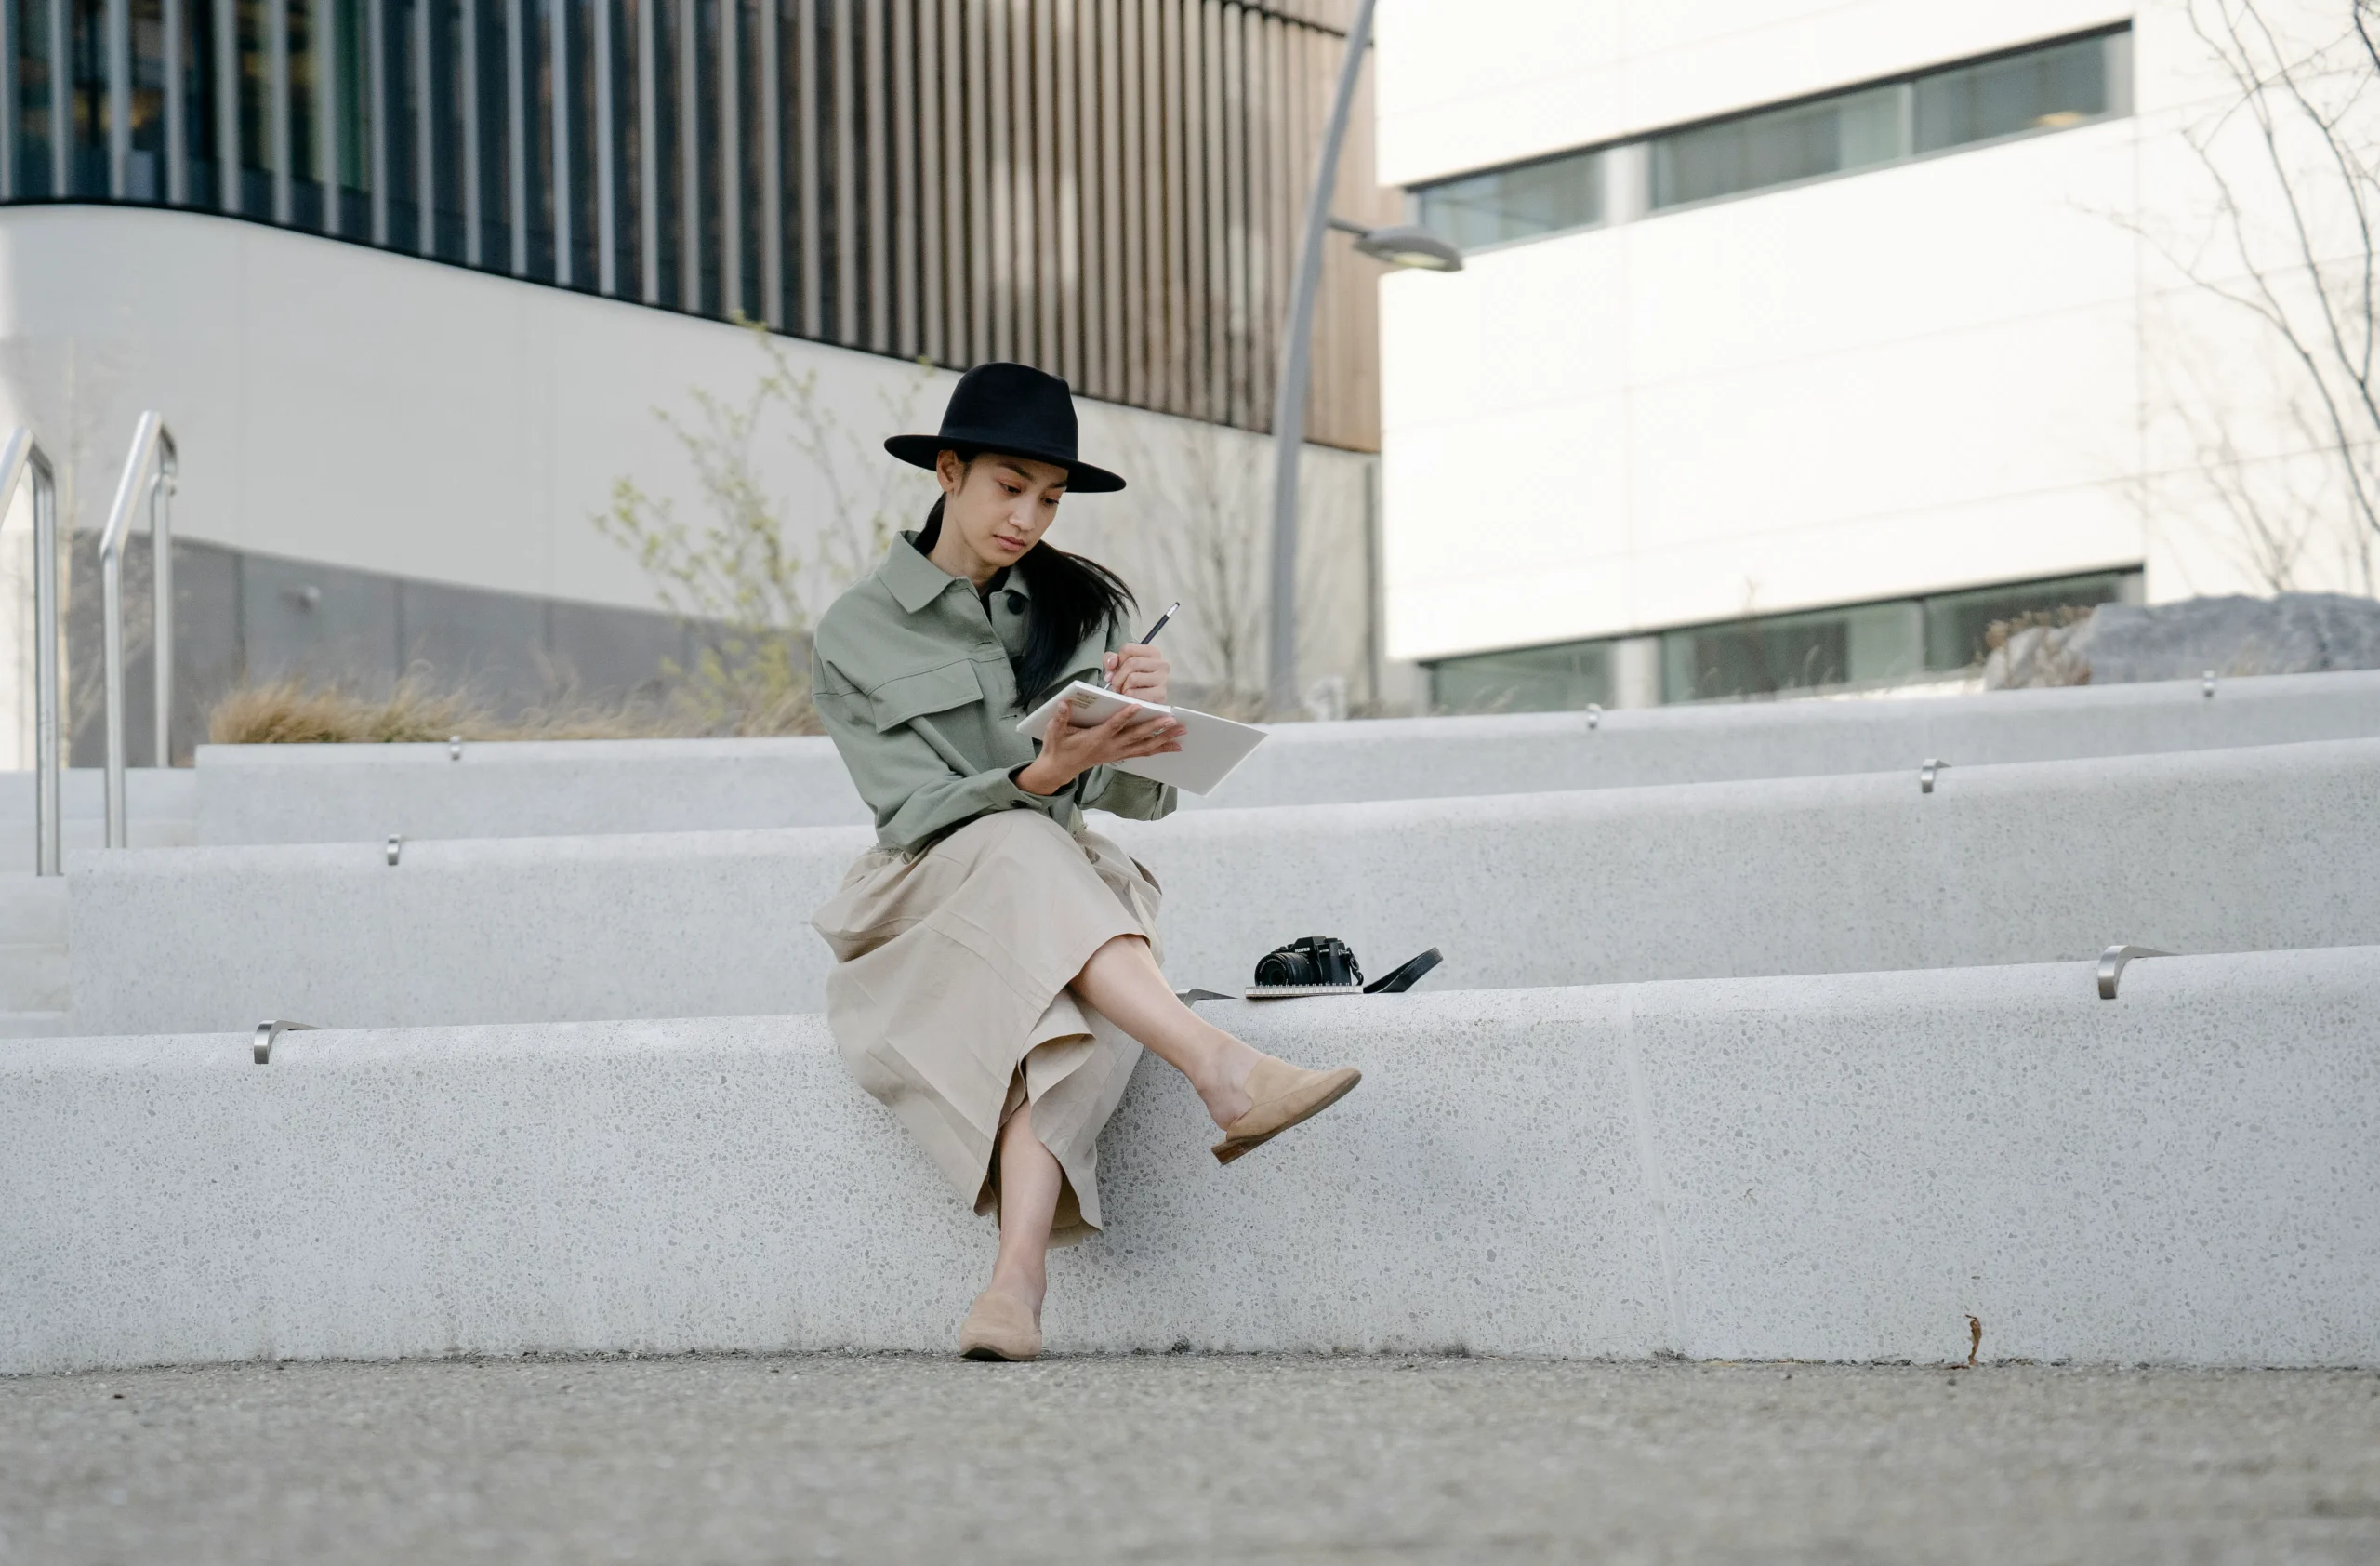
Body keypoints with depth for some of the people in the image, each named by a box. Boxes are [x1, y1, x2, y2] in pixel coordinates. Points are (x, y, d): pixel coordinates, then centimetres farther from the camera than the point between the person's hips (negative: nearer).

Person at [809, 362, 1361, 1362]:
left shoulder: (1082, 609, 12)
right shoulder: (854, 637, 3)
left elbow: (1145, 798, 5)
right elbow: (913, 809, -9)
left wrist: (1140, 718, -18)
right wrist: (1043, 777, -27)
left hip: (1071, 894, 2)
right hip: (927, 901, -2)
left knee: (1057, 1008, -37)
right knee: (1021, 850, -38)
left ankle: (1019, 1273, -55)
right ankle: (1222, 1071, -57)